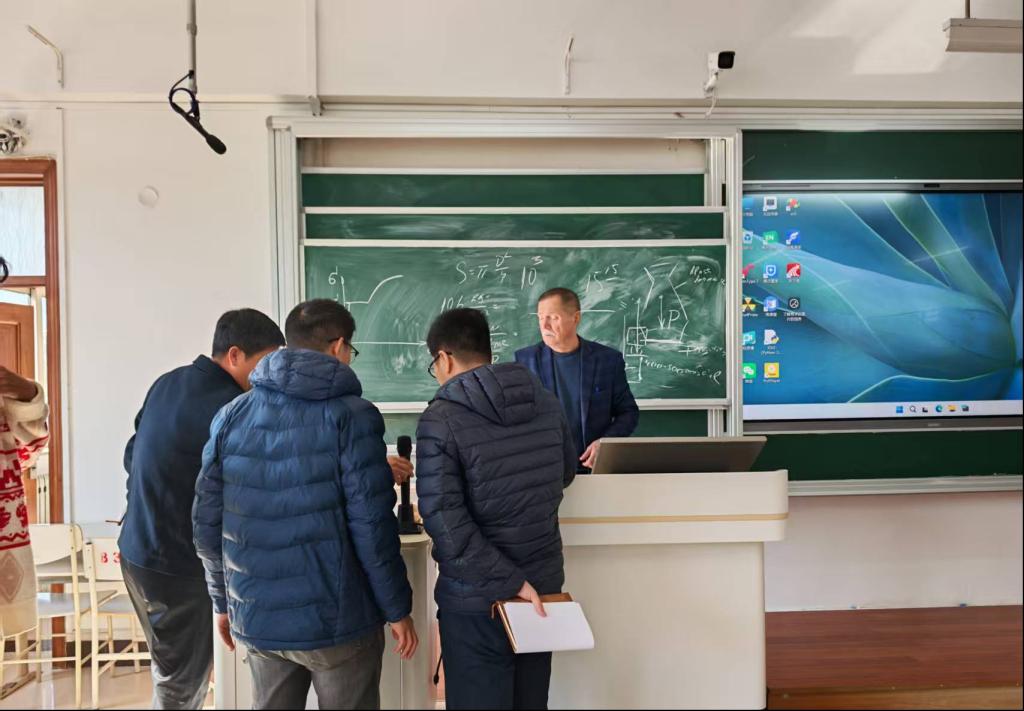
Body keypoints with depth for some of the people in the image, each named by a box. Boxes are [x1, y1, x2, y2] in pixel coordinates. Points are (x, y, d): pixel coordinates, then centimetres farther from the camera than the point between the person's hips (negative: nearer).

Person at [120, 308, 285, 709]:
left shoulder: (169, 383, 4)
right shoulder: (227, 409, -23)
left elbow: (133, 455, 14)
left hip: (138, 548, 9)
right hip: (177, 562, -9)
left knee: (171, 671, 21)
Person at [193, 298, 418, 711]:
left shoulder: (231, 416, 3)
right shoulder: (351, 416, -12)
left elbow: (207, 522, 5)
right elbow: (371, 525, -15)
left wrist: (224, 601, 16)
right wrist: (397, 608, -5)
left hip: (256, 617, 5)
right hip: (335, 618, -5)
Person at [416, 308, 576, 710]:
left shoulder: (441, 419, -17)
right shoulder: (547, 403, 0)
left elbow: (443, 519, -23)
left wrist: (511, 581, -18)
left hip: (476, 598, -5)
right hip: (544, 584, 6)